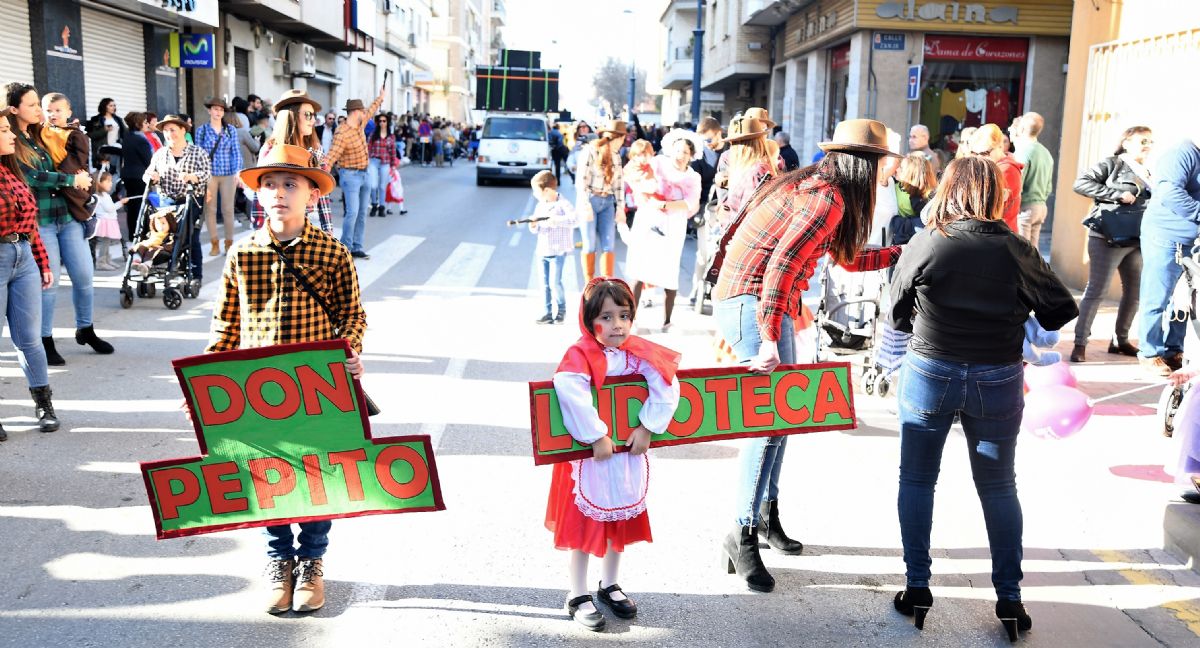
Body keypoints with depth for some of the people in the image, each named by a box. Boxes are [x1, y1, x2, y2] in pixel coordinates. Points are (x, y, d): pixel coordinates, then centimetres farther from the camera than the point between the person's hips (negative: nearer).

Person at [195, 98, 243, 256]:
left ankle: (229, 243, 11)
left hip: (228, 174, 0)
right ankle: (215, 244, 8)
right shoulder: (201, 130, 3)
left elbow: (236, 152, 4)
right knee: (210, 209, 1)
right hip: (208, 174, 0)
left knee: (228, 209, 3)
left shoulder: (231, 129, 4)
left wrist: (237, 172, -5)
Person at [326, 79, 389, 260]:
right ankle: (345, 248, -8)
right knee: (352, 212, -15)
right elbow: (331, 156, -28)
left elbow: (370, 112, 25)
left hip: (363, 174, 9)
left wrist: (381, 97, 36)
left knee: (362, 213, 8)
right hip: (350, 175, -9)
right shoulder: (342, 134, -20)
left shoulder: (359, 125, 5)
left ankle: (356, 247, 13)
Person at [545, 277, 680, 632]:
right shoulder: (580, 355, -20)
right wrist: (597, 438, -33)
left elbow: (667, 386, -10)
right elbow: (570, 393, -36)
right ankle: (578, 596, 21)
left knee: (621, 520, 17)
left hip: (628, 454, 5)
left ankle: (610, 585, 36)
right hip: (588, 457, -5)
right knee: (584, 523, 6)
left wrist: (646, 428, -17)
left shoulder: (638, 353, -5)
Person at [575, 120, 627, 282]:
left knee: (609, 245, -4)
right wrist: (586, 205, -16)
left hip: (607, 203, 5)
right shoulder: (590, 150, -6)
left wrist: (620, 207, 5)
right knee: (590, 245, 0)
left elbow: (619, 182, 12)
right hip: (589, 201, -5)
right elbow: (581, 180, -10)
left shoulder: (616, 155, 12)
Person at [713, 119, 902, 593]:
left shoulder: (815, 188, 16)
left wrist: (904, 252, 28)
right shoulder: (829, 200, -15)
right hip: (752, 301, -11)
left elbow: (847, 257, 28)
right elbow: (781, 266, -26)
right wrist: (769, 339, -31)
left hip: (771, 304, 11)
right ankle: (743, 536, -10)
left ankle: (766, 514, 28)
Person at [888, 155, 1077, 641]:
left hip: (929, 375, -1)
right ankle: (1009, 599, 19)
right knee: (999, 487, 15)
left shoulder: (925, 243, -8)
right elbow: (1062, 310, 1)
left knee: (917, 479, 14)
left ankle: (917, 588, 17)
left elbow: (896, 314, -1)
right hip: (998, 381, 1)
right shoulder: (1015, 249, -5)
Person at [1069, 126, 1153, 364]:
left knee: (1134, 291, 11)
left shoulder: (1147, 174, 16)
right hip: (1108, 238, -7)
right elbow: (1080, 183, -15)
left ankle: (1120, 340, 25)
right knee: (1096, 290, -5)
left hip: (1136, 240, 7)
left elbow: (1150, 204, 23)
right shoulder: (1111, 164, -4)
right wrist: (1116, 194, -18)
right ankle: (1080, 343, 0)